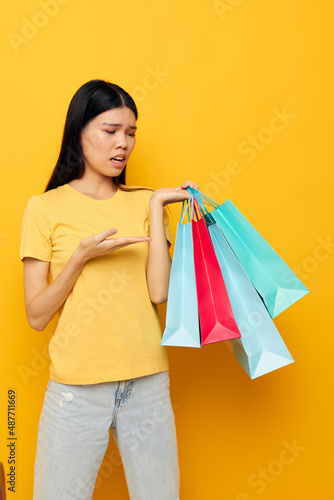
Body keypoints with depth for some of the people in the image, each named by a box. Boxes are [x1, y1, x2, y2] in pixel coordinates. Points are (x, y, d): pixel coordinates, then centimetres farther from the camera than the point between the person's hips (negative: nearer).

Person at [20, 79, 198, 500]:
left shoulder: (143, 202, 6)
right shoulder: (45, 208, -2)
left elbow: (159, 292, -7)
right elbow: (36, 315, -3)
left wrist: (157, 208, -8)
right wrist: (81, 257, -16)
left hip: (148, 385, 3)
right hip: (76, 389, -2)